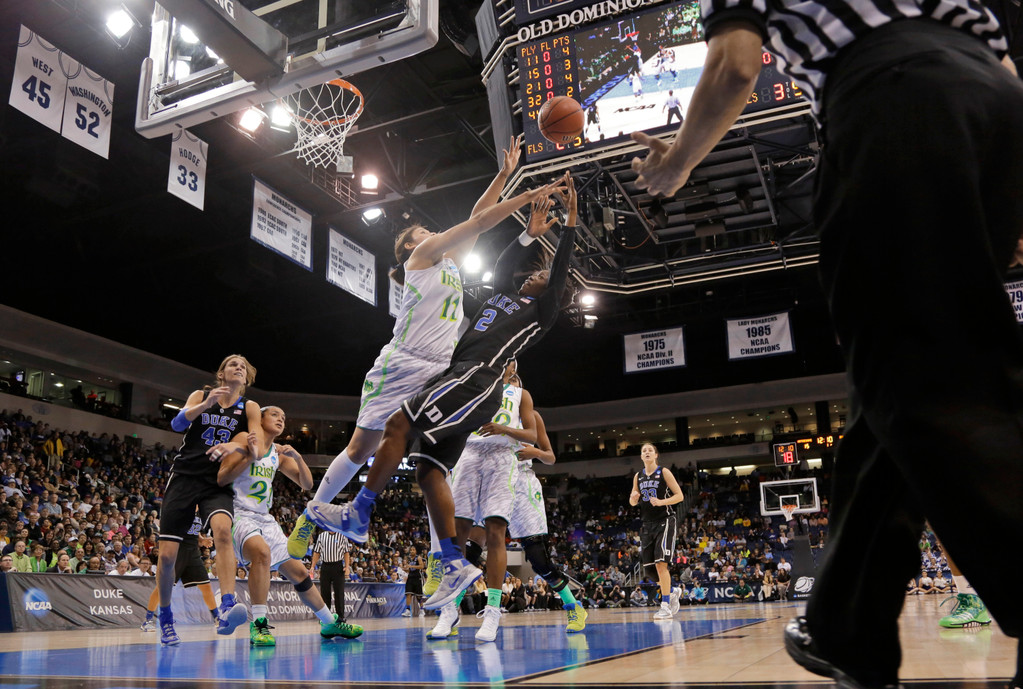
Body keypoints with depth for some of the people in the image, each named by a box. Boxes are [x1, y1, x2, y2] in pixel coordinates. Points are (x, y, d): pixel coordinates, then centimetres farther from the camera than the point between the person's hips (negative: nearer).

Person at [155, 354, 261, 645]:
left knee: (223, 529, -32)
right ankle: (165, 618, 22)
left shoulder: (249, 407, 7)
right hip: (185, 477, 1)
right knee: (167, 553, -2)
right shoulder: (201, 395, 7)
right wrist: (207, 404, -27)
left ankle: (226, 609, -41)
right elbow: (177, 423, -11)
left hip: (218, 483, -1)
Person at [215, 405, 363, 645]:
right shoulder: (245, 440, -6)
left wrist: (298, 458, -5)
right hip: (240, 515, -8)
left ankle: (330, 623, 25)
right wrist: (251, 457, -22)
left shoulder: (278, 453, 13)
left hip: (265, 519, 8)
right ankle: (258, 625, -32)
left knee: (298, 572, 11)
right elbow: (221, 479, -16)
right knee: (262, 552, -38)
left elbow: (307, 484, 11)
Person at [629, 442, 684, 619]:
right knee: (649, 568, 6)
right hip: (648, 524, 6)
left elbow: (679, 495, -6)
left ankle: (665, 607, -10)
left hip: (665, 522, -6)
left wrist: (661, 502, -21)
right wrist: (633, 497, -8)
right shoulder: (638, 477, 10)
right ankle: (672, 592, 31)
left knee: (660, 563, -16)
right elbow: (632, 503, 16)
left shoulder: (664, 472, -4)